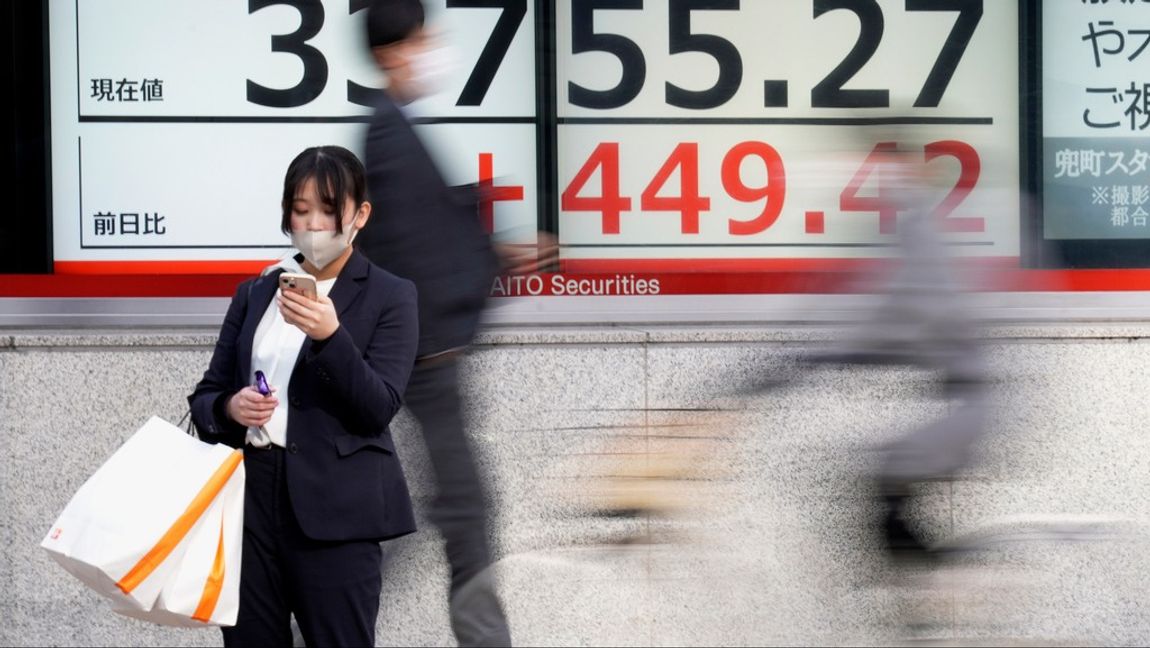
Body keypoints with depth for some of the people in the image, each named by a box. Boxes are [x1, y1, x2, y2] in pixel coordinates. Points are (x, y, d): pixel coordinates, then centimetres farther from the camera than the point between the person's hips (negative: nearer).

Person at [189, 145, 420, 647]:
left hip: (334, 511, -4)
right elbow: (206, 395, 14)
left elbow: (379, 409, -8)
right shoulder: (254, 293, 14)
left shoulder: (390, 297, 2)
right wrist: (230, 408, -9)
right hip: (248, 495, 4)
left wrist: (330, 336, -23)